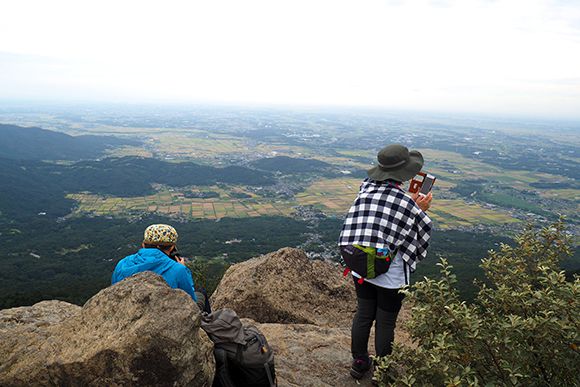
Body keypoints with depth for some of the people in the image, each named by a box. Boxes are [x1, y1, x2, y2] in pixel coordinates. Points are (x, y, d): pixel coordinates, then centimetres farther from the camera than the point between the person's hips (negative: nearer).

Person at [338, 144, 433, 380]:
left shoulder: (366, 189, -8)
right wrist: (421, 211, 5)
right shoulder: (408, 204, -20)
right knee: (385, 323, 14)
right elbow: (423, 234, -5)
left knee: (363, 315, 21)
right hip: (391, 274, -4)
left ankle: (359, 363, 39)